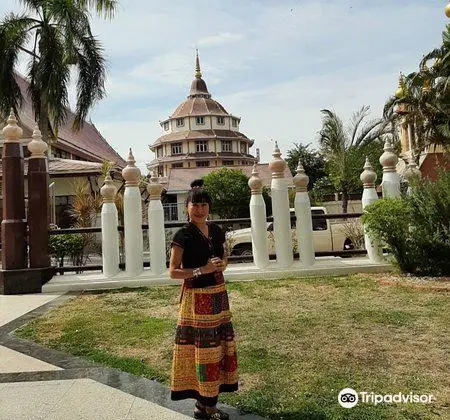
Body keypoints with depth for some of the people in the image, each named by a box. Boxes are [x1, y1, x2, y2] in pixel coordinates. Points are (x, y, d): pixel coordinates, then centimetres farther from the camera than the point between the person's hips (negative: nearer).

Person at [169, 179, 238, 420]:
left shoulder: (216, 231, 6)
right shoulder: (184, 235, -12)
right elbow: (173, 272, -12)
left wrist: (222, 264, -5)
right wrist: (202, 270, -21)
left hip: (218, 294, 7)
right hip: (196, 296, -7)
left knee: (219, 344, 14)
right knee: (202, 347, 0)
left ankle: (207, 399, 31)